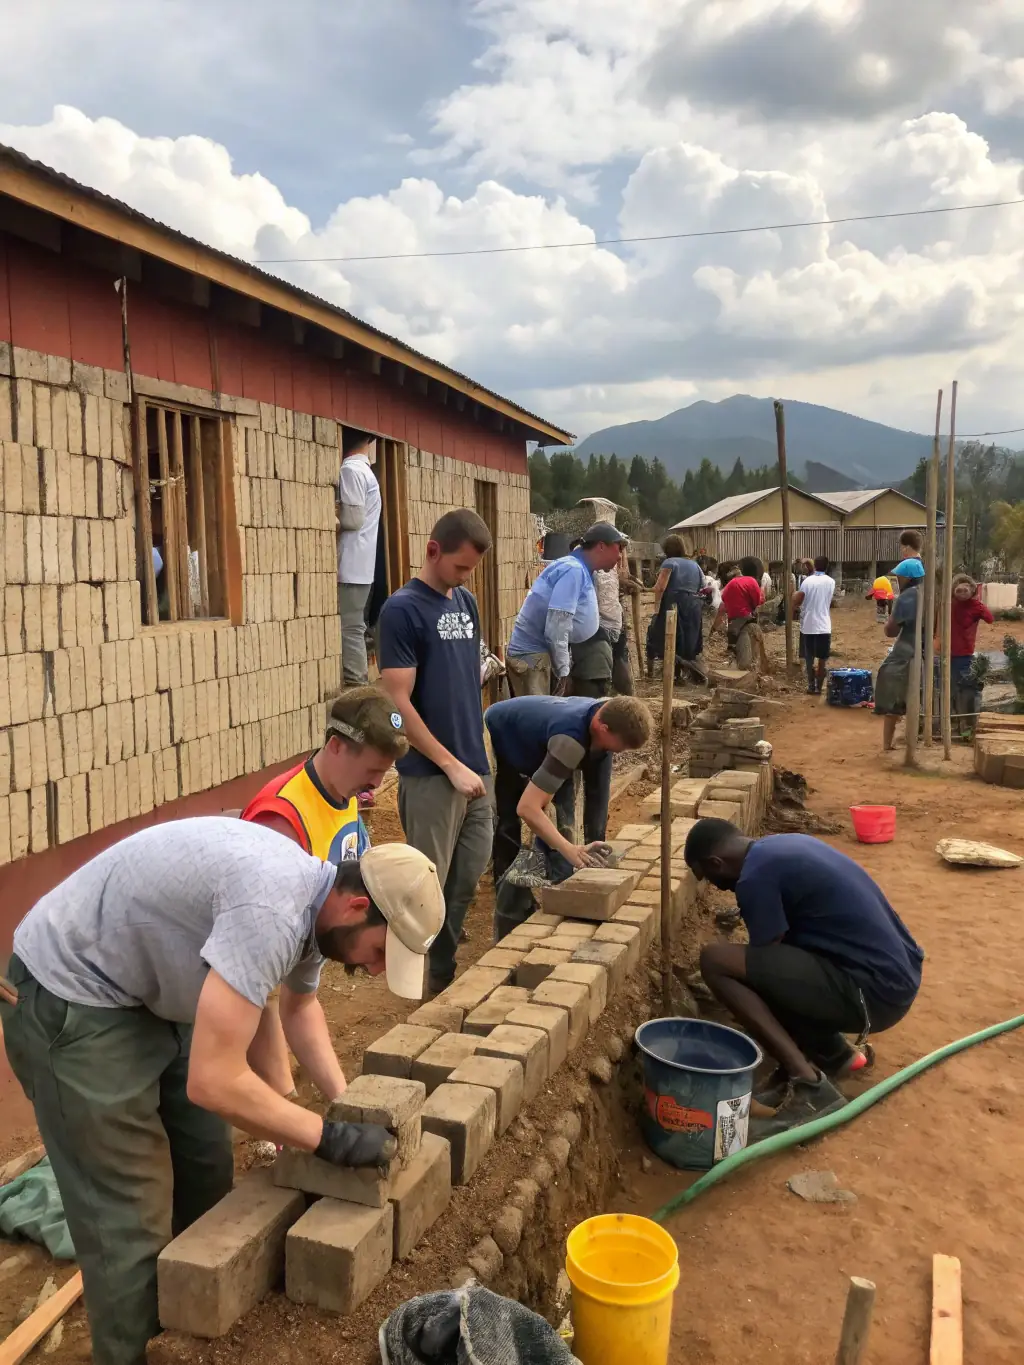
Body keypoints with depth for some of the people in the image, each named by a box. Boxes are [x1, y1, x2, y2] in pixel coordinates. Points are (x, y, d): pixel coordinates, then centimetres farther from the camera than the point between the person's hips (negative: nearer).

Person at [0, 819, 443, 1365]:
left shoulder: (313, 898, -4)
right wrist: (332, 1138, -22)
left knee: (205, 1161, 18)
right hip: (68, 996, -9)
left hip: (146, 990, 9)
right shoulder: (271, 910, -35)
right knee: (129, 1213, -3)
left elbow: (300, 1006, 16)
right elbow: (214, 1082, -33)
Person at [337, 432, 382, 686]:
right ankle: (358, 686, 14)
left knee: (349, 629, -8)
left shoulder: (350, 470, -10)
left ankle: (354, 687, -7)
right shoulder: (364, 470, 17)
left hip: (350, 566, -9)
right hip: (359, 565, 9)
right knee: (353, 629, 11)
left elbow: (352, 519, -16)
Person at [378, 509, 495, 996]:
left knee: (467, 881, 14)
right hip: (430, 775, -7)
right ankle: (423, 986, 18)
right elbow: (398, 702, -15)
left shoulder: (466, 603, 11)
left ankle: (446, 975, 29)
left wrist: (476, 756, 13)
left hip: (475, 767, 7)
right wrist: (451, 764, -15)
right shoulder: (402, 610, -11)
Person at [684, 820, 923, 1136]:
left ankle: (808, 1086, -13)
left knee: (715, 961, -14)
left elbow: (766, 963, -4)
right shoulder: (781, 845, 14)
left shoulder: (755, 876, -14)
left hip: (873, 990, -10)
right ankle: (832, 1053, 15)